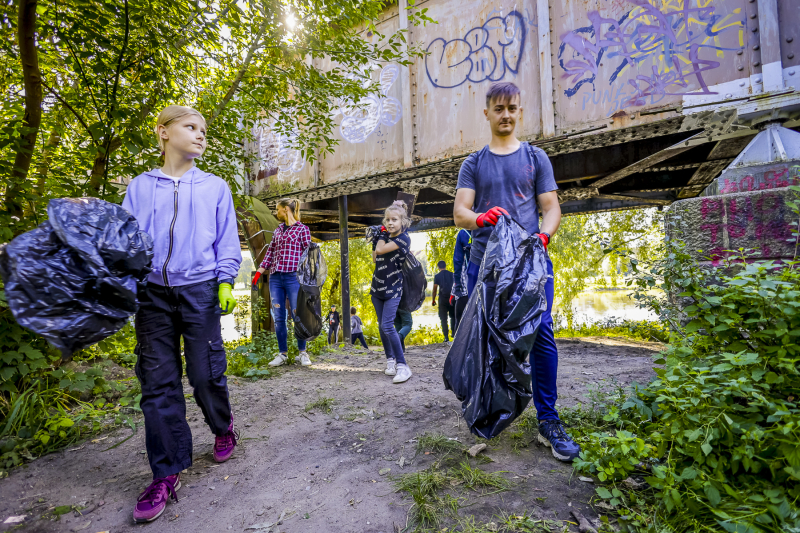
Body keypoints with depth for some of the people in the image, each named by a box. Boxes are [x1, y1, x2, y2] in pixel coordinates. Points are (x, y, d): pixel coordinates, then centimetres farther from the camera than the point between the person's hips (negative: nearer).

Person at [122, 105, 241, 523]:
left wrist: (225, 280, -5)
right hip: (152, 292, 2)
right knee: (158, 382, 3)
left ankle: (223, 429, 31)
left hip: (200, 290, -1)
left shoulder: (215, 187, 9)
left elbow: (227, 240, 5)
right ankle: (167, 475, 16)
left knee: (205, 373, 0)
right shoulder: (140, 187, 12)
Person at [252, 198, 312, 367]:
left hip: (293, 277, -5)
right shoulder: (277, 230, 18)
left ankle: (302, 353, 12)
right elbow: (270, 252, 19)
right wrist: (259, 272, 12)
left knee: (297, 316, -1)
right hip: (275, 277, 6)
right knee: (278, 317, 5)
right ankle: (282, 354, 14)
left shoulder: (302, 229, 2)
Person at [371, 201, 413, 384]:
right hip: (377, 287, 7)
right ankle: (390, 359, 22)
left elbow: (380, 250, -22)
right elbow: (375, 258, 13)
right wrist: (379, 236, 3)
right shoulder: (386, 237, 8)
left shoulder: (403, 238, -14)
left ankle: (402, 365, -9)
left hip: (393, 289, -7)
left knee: (387, 325, -16)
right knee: (381, 326, 9)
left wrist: (382, 235, -4)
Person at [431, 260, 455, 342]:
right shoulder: (452, 274, 7)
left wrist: (433, 300, 7)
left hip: (443, 298, -2)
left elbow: (435, 289, -1)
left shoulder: (437, 276, 0)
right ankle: (454, 333, 11)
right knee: (453, 316, 16)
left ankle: (446, 337, 1)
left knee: (443, 318, 3)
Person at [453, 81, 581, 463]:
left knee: (541, 335, -7)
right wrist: (480, 218, -19)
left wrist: (544, 235, -13)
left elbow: (552, 207, 8)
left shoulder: (536, 157, 15)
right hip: (484, 260, 1)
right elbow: (459, 213, 4)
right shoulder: (473, 164, 15)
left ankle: (548, 421, 6)